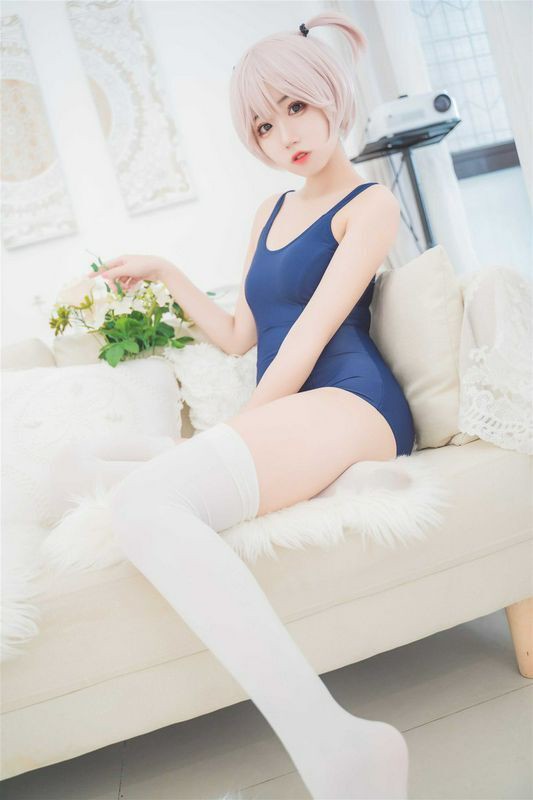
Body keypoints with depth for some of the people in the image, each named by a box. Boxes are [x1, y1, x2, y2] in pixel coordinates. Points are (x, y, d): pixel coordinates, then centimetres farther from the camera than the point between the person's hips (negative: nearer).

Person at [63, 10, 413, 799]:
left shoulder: (370, 203, 3)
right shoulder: (271, 212, 26)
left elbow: (307, 340, -8)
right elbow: (242, 335, 24)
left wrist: (240, 428, -9)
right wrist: (165, 273, 19)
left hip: (346, 404, -9)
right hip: (281, 422, 9)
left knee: (144, 497, -34)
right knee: (86, 468, 6)